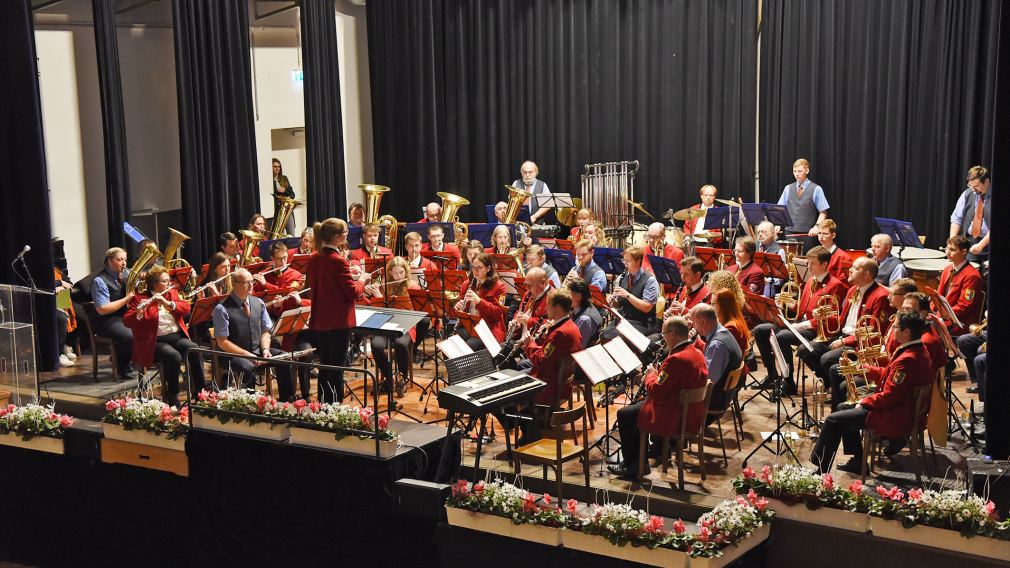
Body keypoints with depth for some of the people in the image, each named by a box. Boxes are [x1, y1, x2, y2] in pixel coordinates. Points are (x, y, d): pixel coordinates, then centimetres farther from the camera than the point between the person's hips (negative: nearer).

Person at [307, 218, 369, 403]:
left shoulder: (314, 259, 5)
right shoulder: (338, 261, -19)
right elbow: (353, 293, -17)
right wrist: (361, 280, 3)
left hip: (319, 322, 7)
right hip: (339, 322, -7)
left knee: (325, 366, 16)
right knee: (337, 367, 2)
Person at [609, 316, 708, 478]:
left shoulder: (676, 359, -28)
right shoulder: (698, 354, 2)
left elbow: (656, 391, -24)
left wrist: (651, 375, -5)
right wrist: (659, 373, 6)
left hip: (675, 419, -10)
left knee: (624, 415, 5)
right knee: (638, 405, 28)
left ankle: (632, 465, 16)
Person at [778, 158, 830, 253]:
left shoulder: (816, 189, 0)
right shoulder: (788, 189, 11)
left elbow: (823, 212, -1)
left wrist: (816, 227, -14)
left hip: (808, 234, -3)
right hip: (789, 232, 3)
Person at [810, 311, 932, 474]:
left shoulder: (907, 360, -27)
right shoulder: (919, 350, 6)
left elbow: (888, 396, -25)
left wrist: (864, 402, -10)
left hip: (896, 419, -11)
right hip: (903, 409, 11)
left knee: (833, 419, -8)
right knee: (843, 408, 23)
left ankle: (820, 470, 1)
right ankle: (857, 461, 25)